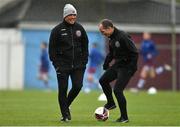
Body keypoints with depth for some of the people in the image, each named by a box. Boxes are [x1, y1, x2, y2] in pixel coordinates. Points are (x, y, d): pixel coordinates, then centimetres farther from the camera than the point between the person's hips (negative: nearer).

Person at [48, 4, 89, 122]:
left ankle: (66, 105, 20)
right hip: (63, 65, -3)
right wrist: (56, 64, -9)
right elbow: (52, 48, -2)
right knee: (63, 89, -2)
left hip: (78, 64, 3)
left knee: (77, 86, -7)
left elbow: (85, 45, 13)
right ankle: (65, 115, 7)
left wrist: (84, 61, 5)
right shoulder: (57, 30, -4)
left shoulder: (79, 28, 6)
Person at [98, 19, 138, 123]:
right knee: (103, 80, 13)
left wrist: (132, 69, -23)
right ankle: (111, 103, 29)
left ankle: (124, 117, 0)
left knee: (117, 90, -11)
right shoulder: (112, 38, 6)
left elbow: (135, 53, -23)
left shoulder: (123, 37, -23)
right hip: (117, 65, 9)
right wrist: (106, 64, 8)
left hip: (126, 67, -9)